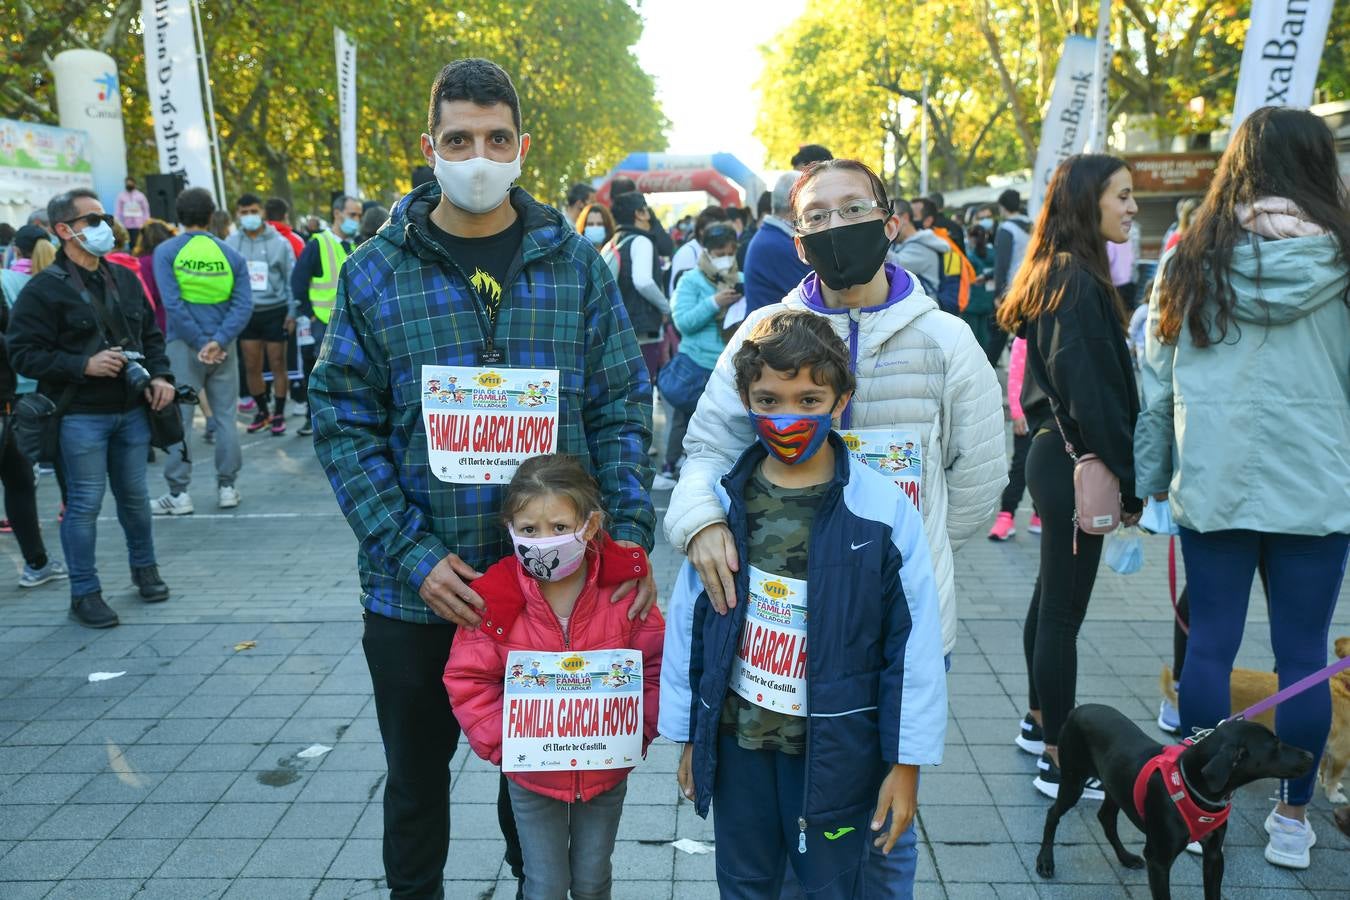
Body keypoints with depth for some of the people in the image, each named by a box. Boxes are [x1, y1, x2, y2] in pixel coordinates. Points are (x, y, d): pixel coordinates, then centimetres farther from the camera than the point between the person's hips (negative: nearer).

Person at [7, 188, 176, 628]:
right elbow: (22, 353, -11)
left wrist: (159, 376, 2)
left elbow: (151, 334, 17)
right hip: (80, 416, -5)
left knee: (135, 496, 16)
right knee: (84, 504, 1)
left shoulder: (124, 279, 10)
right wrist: (83, 365, -20)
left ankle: (145, 568, 35)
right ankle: (84, 593, 13)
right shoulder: (44, 289, -9)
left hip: (131, 410, 5)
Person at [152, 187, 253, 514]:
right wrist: (219, 341, -13)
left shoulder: (166, 251, -2)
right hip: (223, 345, 2)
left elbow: (173, 303, -12)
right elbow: (244, 304, -6)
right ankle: (227, 487, 14)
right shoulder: (231, 254, 4)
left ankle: (179, 494, 4)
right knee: (225, 416, 9)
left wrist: (199, 342, -10)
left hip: (184, 344, -2)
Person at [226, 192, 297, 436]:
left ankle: (279, 414, 17)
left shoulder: (279, 242, -4)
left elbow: (291, 280, -1)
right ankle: (262, 411, 27)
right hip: (246, 313, 2)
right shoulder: (230, 243, 0)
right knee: (251, 367, 9)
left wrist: (292, 314, -4)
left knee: (278, 366, 5)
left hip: (275, 311, -2)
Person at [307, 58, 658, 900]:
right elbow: (345, 426, -5)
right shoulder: (375, 273, -3)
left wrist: (630, 535, -12)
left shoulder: (577, 263, -1)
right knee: (417, 771, 20)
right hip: (416, 589, 0)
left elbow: (622, 410, 0)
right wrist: (413, 555, -15)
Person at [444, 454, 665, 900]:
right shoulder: (495, 600, -17)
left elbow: (656, 666, -5)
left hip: (606, 770, 1)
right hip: (532, 777, -1)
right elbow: (468, 680, -9)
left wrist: (639, 731, -12)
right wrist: (501, 742, -16)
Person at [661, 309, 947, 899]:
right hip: (736, 740, 3)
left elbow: (914, 647, -8)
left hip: (835, 748, -2)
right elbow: (688, 623, 3)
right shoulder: (723, 501, -5)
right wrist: (688, 737, 8)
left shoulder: (884, 511, -13)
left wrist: (906, 765, -5)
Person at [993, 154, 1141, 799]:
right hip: (1076, 462, -10)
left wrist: (1118, 474, 14)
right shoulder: (1078, 282, -18)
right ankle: (1059, 761, 10)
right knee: (1063, 612, -1)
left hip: (1057, 453, 10)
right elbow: (1091, 392, -22)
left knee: (1051, 599, 19)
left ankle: (1040, 722, 35)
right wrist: (1126, 483, -16)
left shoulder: (1061, 274, 12)